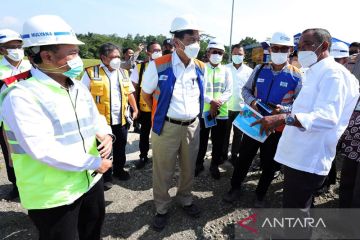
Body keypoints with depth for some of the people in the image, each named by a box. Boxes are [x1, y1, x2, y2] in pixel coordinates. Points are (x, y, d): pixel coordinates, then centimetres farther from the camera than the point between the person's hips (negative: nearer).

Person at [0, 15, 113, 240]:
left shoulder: (79, 88, 5)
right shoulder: (22, 96, -20)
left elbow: (96, 118, 12)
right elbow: (43, 149, -29)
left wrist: (106, 134, -11)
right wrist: (94, 162, -23)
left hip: (91, 180, 7)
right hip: (53, 195, -7)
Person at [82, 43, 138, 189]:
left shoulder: (123, 73, 9)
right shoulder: (91, 72, -7)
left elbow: (129, 93, 16)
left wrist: (135, 109, 10)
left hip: (121, 119, 4)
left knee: (120, 148, 18)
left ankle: (119, 170, 38)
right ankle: (106, 176, 27)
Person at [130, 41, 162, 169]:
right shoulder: (140, 67, -2)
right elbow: (134, 88, 0)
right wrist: (135, 106, -3)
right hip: (145, 107, 0)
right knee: (144, 133, 14)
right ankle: (143, 156, 32)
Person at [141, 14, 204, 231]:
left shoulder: (201, 68, 1)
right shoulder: (158, 66, -12)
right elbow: (146, 94, 2)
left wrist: (193, 115, 14)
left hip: (193, 126, 4)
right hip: (166, 127, -4)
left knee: (189, 168, 18)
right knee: (163, 171, 9)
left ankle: (186, 199, 43)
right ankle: (162, 208, 32)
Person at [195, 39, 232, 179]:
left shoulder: (226, 71, 6)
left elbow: (228, 91, 0)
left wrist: (217, 104, -17)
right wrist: (211, 101, -22)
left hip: (221, 112, 2)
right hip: (203, 111, -1)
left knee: (218, 141, 10)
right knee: (201, 140, 10)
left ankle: (214, 166, 28)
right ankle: (199, 164, 28)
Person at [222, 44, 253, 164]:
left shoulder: (249, 71, 0)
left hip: (242, 108, 1)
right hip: (226, 106, 0)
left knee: (238, 133, 11)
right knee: (225, 132, 11)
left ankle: (234, 155, 26)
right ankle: (223, 154, 26)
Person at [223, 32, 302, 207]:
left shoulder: (296, 76, -8)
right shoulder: (260, 69, 0)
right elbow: (246, 89, 7)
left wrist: (283, 110, -25)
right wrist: (252, 102, -13)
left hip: (277, 127, -1)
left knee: (269, 163, 14)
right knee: (243, 157, 12)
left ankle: (260, 194, 37)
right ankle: (235, 187, 33)